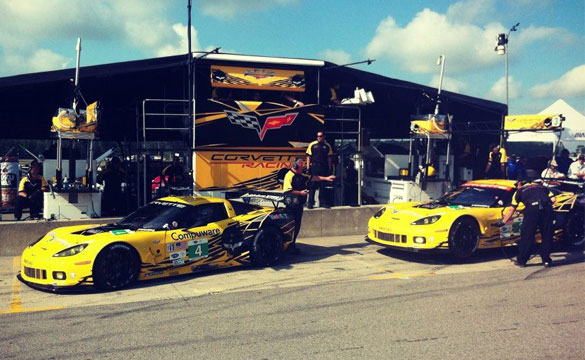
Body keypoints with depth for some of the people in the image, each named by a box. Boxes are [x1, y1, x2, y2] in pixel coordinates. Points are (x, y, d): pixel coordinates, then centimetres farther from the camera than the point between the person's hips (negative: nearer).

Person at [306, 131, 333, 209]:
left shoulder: (327, 146, 8)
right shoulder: (312, 145, 3)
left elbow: (329, 158, 11)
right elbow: (308, 157, 3)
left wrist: (329, 168, 5)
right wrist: (308, 167, -4)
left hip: (324, 167, 2)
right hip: (314, 167, -2)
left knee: (323, 185, 6)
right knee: (312, 185, 1)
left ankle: (323, 202, 13)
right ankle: (310, 203, 6)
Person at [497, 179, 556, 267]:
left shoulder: (519, 191, 24)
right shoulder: (541, 187, 32)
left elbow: (511, 209, 21)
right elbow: (553, 199, 17)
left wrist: (503, 222, 29)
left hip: (532, 209, -2)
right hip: (547, 209, 3)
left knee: (526, 236, 7)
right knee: (547, 236, 15)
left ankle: (521, 260, 14)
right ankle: (546, 260, 19)